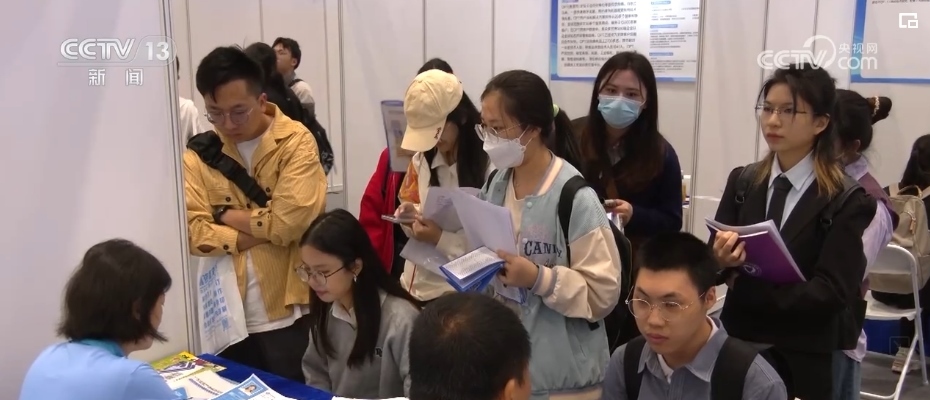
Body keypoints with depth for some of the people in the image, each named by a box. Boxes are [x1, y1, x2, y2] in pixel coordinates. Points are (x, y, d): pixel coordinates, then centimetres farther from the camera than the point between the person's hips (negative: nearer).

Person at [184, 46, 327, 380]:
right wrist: (264, 232, -15)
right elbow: (193, 232, -9)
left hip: (287, 315, -3)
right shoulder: (200, 152, 2)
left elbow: (290, 221, -19)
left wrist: (226, 215, -8)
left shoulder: (296, 142, -7)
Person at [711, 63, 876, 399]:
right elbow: (711, 261, -1)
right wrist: (720, 259, -23)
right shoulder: (742, 181, 2)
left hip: (805, 360, -3)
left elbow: (831, 292, -16)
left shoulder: (847, 201, -10)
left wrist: (745, 286, -20)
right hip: (739, 344, 3)